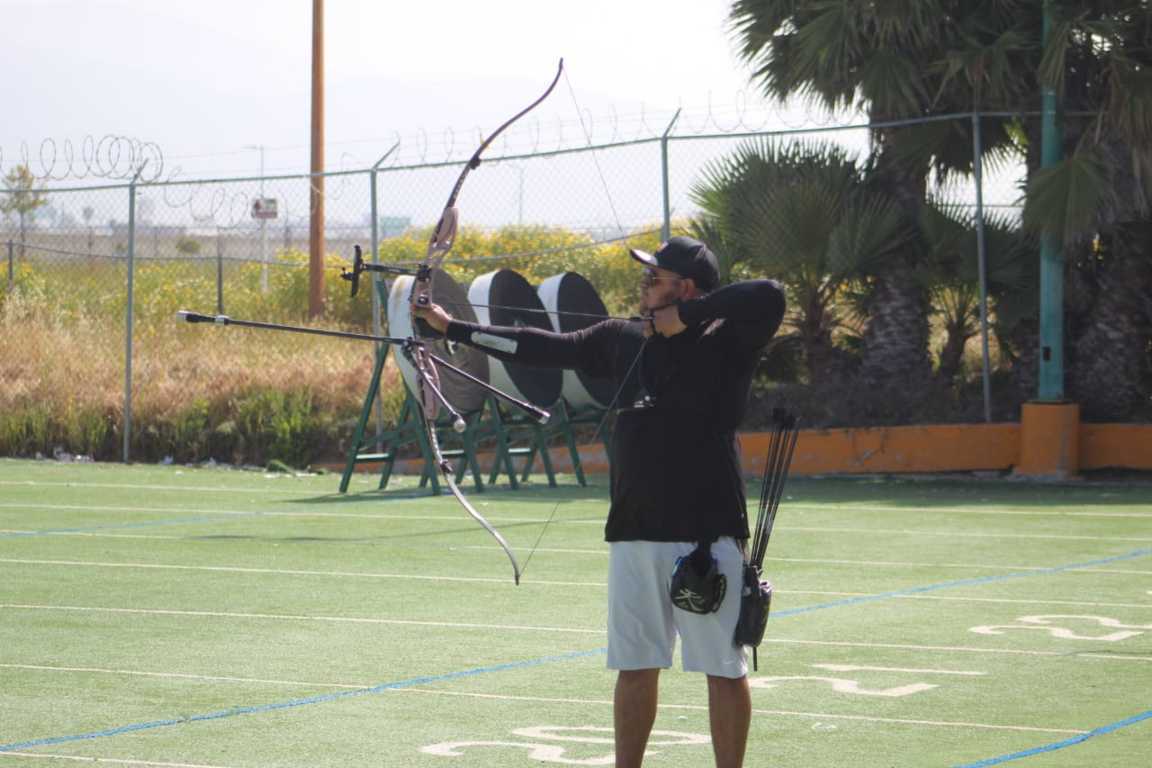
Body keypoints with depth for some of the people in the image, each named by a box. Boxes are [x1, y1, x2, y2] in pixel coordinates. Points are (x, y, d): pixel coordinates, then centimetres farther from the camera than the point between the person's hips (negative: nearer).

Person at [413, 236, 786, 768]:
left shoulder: (724, 340, -7)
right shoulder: (622, 340, 11)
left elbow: (768, 296, -25)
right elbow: (544, 348, 19)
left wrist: (681, 318, -18)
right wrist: (452, 328, 22)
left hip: (707, 535, -6)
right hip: (633, 533, 6)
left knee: (723, 669, 0)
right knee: (634, 666, 13)